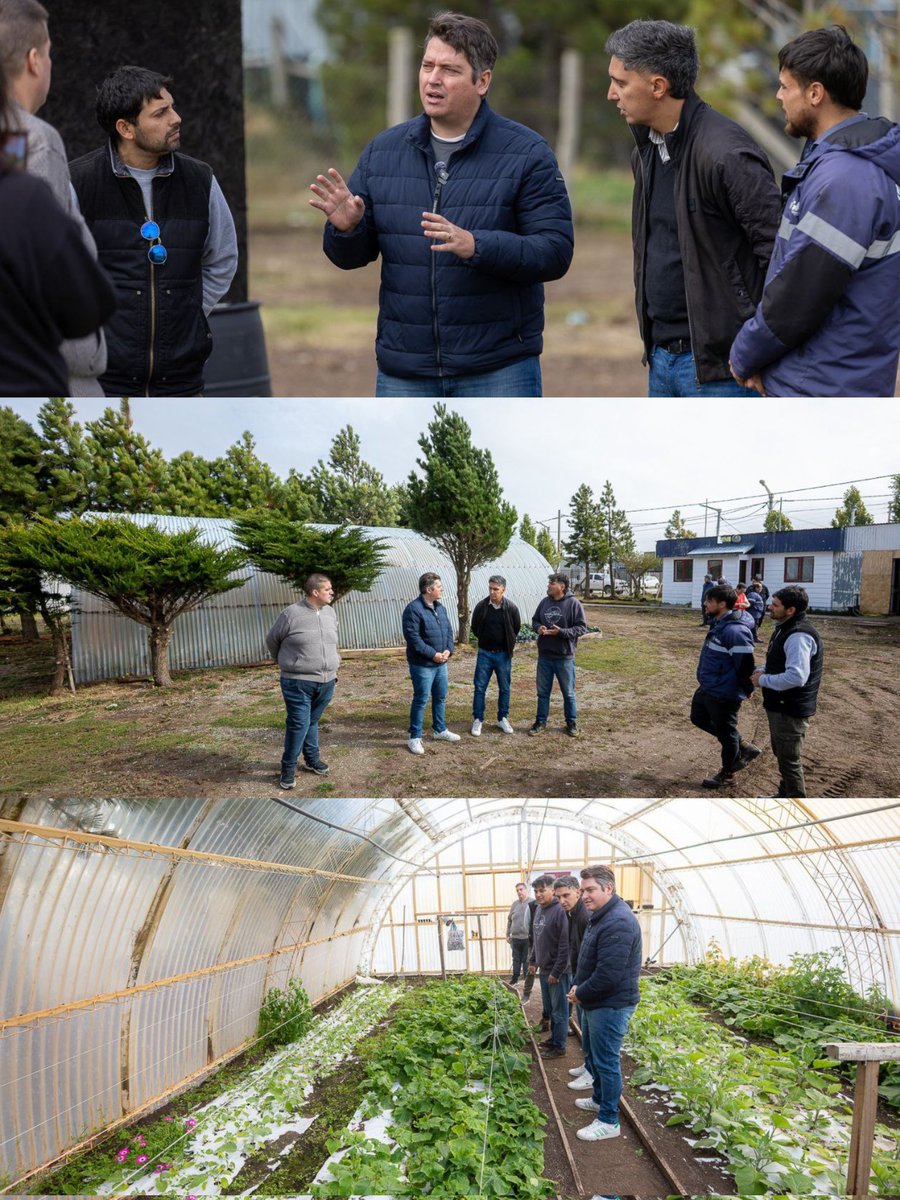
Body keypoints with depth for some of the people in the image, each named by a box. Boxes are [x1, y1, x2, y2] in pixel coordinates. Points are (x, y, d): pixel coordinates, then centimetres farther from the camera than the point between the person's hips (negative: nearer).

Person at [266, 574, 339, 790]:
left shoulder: (330, 613, 6)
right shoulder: (292, 614, -12)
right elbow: (272, 640, 2)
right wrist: (286, 663, 12)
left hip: (326, 681, 5)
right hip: (298, 682, -5)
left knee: (312, 722, 16)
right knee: (299, 724, -6)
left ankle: (312, 760, 30)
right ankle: (288, 768, 6)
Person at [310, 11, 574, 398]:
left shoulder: (527, 154, -4)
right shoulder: (382, 151, 7)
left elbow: (555, 251, -11)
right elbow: (353, 256, 11)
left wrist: (476, 246, -26)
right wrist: (345, 228, -14)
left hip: (498, 367, -3)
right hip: (403, 370, 4)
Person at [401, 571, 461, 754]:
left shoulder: (440, 607, 10)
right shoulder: (413, 609, -18)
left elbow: (448, 630, 15)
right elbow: (413, 637, -22)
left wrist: (448, 650, -4)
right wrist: (433, 654, -21)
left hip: (441, 663, 8)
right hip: (422, 665, -8)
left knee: (440, 697, 17)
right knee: (421, 700, -2)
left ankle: (440, 730, 33)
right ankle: (415, 738, 6)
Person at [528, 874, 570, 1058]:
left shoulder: (560, 911, -19)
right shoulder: (539, 910, 8)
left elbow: (565, 946, -21)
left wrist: (556, 972, -20)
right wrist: (533, 961, 18)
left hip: (557, 972, -8)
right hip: (544, 970, 8)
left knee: (559, 1010, 3)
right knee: (549, 1009, 19)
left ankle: (559, 1046, 13)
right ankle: (553, 1038, 32)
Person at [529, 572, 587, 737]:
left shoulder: (574, 604, -12)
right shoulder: (544, 602, 2)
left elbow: (582, 627, -12)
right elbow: (535, 620, 14)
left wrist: (561, 632, -23)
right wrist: (538, 628, -10)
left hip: (564, 657, -4)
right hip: (544, 656, 4)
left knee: (568, 693, 9)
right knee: (543, 692, 12)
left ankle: (571, 722, 23)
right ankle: (541, 722, 23)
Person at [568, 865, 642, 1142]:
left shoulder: (618, 922, -26)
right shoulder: (600, 917, 9)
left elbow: (608, 975, -28)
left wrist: (581, 994, -15)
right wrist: (577, 987, 4)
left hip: (611, 1006, -10)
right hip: (594, 1003, 10)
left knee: (606, 1061, 0)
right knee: (592, 1054, 24)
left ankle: (609, 1121, 11)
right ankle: (600, 1099, 42)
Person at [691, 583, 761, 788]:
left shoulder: (735, 631, -28)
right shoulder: (719, 623, 5)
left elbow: (745, 665, -25)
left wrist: (748, 689, -14)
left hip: (724, 693, -11)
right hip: (708, 688, 11)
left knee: (725, 731, 7)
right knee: (699, 718, 23)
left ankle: (727, 774, 27)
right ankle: (743, 747, 31)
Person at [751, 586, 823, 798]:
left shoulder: (798, 636, -27)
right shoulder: (785, 628, 7)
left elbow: (796, 676, -36)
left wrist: (764, 680, -23)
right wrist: (763, 671, 3)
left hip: (791, 709, -10)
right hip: (780, 705, 10)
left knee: (789, 760, 2)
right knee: (782, 754, 25)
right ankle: (784, 794, 42)